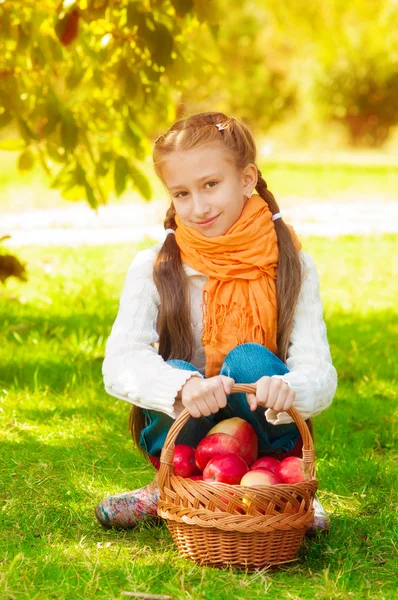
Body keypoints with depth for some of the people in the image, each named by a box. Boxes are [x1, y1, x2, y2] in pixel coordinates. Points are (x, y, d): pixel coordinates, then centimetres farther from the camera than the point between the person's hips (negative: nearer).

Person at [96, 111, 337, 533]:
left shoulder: (292, 267, -6)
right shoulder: (153, 268, -7)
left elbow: (319, 374, -15)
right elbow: (119, 363, -21)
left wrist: (287, 389, -41)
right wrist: (183, 386, -42)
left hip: (264, 439, 0)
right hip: (186, 436, 0)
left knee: (250, 360, -28)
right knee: (177, 371, -30)